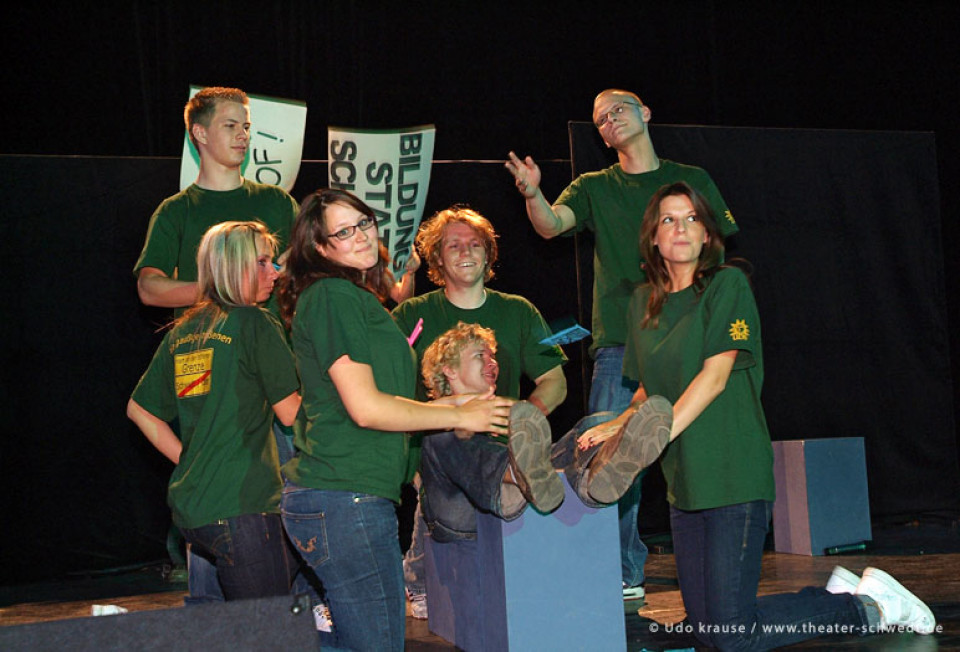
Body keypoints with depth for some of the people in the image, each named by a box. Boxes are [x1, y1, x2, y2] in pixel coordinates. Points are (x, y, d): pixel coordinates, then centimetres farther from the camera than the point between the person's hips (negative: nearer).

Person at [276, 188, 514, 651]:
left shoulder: (361, 300, 21)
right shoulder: (332, 296, -10)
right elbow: (366, 408, -16)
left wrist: (450, 402, 14)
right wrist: (459, 416, -6)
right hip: (345, 499, -10)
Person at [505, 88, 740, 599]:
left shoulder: (692, 181, 15)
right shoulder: (596, 188, 13)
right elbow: (551, 224, -4)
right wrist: (532, 193, -25)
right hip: (621, 341, 0)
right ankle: (623, 574, 1)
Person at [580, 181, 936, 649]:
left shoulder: (727, 285, -5)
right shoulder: (644, 301, 14)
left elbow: (714, 377, -14)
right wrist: (618, 426, 0)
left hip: (733, 475, -7)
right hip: (683, 479, 7)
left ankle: (870, 605, 10)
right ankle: (838, 593, 24)